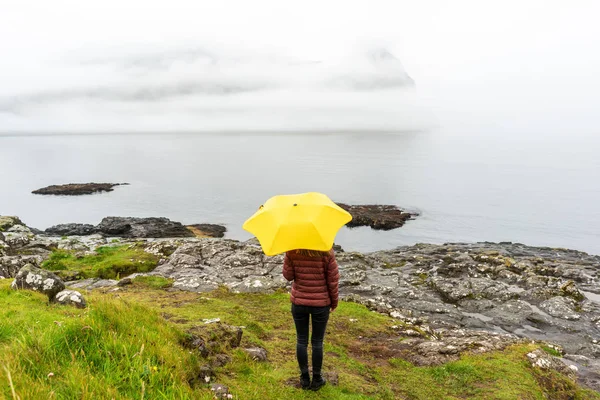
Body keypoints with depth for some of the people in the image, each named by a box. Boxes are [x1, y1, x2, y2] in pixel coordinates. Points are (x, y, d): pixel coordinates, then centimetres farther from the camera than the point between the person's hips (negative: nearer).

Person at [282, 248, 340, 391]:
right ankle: (316, 379, 27)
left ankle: (304, 378, 28)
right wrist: (334, 301, 5)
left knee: (301, 341, 15)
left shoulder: (292, 251, -12)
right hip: (321, 303, -1)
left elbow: (288, 276, -4)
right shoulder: (326, 252, -16)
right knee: (317, 342, 13)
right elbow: (333, 280, -9)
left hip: (298, 302, 1)